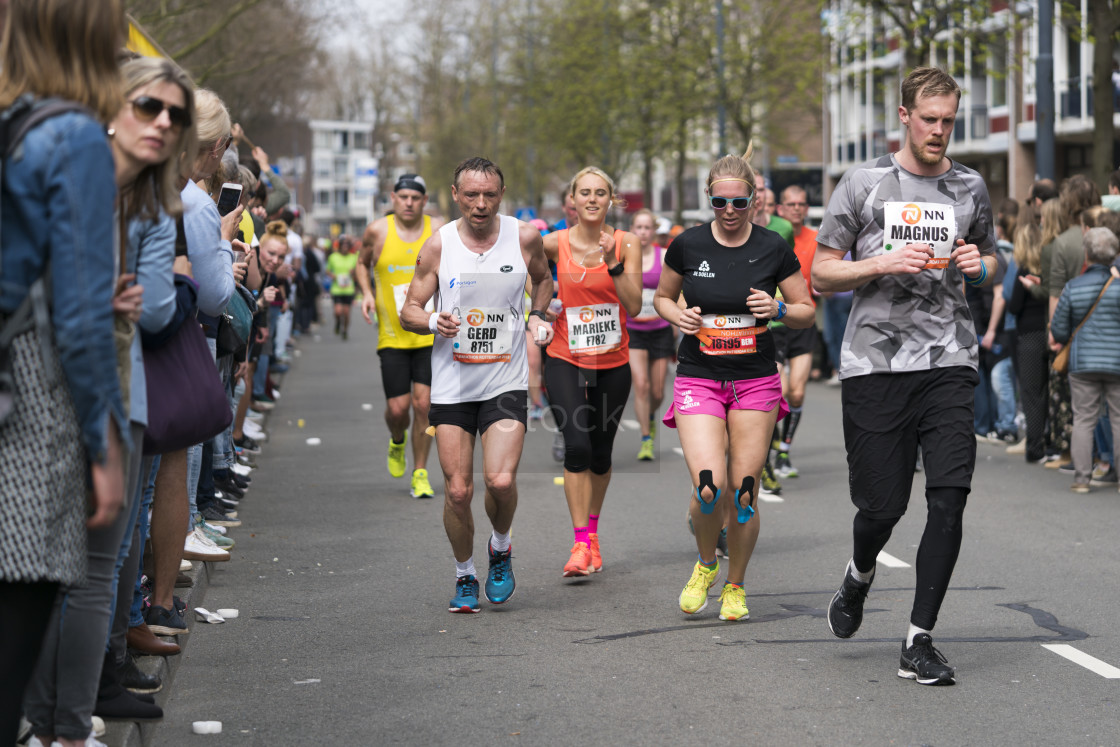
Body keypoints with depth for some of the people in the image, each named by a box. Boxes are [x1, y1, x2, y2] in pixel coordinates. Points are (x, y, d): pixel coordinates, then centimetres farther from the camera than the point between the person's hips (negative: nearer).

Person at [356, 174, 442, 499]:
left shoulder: (438, 231, 0)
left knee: (423, 403, -7)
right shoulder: (378, 231, -1)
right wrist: (367, 292, -1)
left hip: (431, 333, 0)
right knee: (397, 407, -4)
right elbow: (362, 264, 16)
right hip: (392, 335, 0)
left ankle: (420, 474, 7)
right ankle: (397, 443, 33)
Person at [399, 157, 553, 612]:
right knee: (457, 489, -1)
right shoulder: (438, 246, -4)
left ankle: (500, 549, 15)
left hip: (506, 382, -1)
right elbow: (409, 311, 2)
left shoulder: (524, 238, -2)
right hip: (452, 383, 1)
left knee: (501, 480, -16)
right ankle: (465, 576, 22)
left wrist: (537, 316, 3)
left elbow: (542, 280, 20)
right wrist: (434, 323, -19)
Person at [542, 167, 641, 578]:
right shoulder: (555, 243, -6)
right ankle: (580, 544, -12)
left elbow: (634, 305, -14)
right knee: (576, 446, -16)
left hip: (613, 363, 1)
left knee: (601, 452, 10)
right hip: (566, 360, -1)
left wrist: (612, 262, -24)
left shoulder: (626, 243, -6)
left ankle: (592, 532, 33)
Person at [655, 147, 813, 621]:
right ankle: (705, 564, 14)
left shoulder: (773, 249, -2)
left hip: (756, 382, 1)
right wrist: (678, 316, -7)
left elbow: (807, 313, 6)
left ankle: (735, 586, 22)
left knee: (743, 493, 0)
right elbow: (662, 297, 15)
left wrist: (778, 308, -14)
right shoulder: (688, 246, -1)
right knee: (709, 487, -16)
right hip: (698, 381, 0)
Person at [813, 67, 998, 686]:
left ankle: (919, 641, -3)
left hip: (948, 362, 2)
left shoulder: (970, 188, 11)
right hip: (875, 362, -2)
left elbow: (991, 263, 25)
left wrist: (979, 265, 0)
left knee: (949, 497, -11)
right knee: (881, 504, 1)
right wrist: (884, 263, -13)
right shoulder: (864, 184, 3)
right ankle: (860, 576, 38)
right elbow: (821, 273, 4)